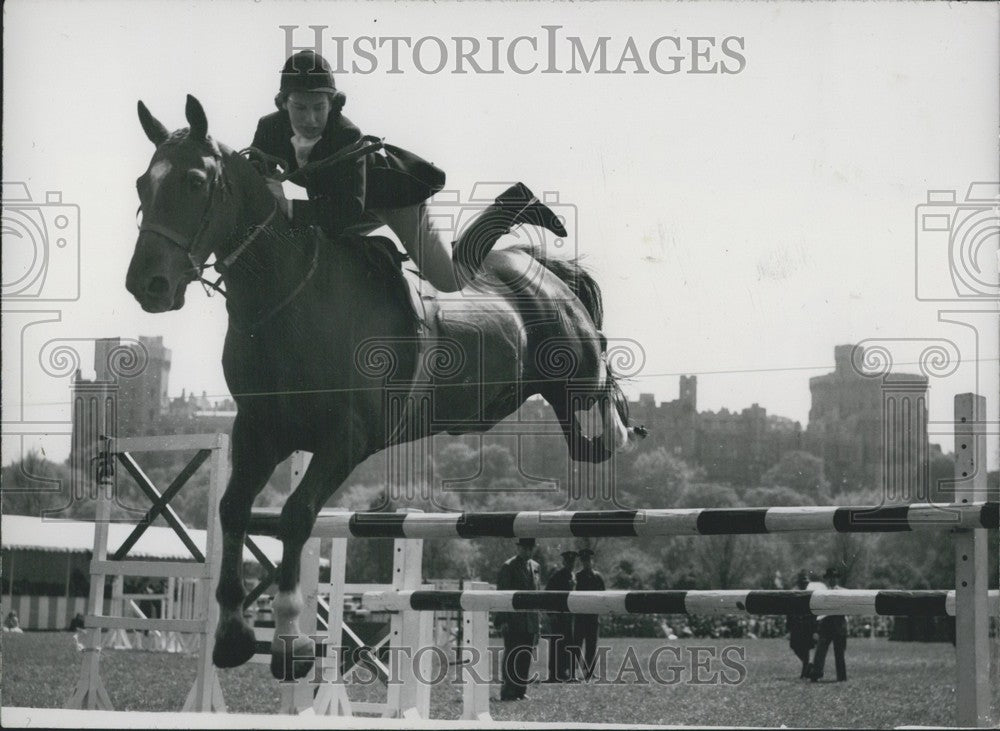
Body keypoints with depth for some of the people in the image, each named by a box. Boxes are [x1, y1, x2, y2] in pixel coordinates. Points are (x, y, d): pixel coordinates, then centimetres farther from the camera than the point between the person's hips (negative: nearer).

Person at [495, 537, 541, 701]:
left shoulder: (534, 566, 14)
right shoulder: (508, 567, -6)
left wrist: (536, 620, 15)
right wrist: (503, 620, -15)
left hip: (529, 622, 6)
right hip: (513, 622, -6)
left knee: (525, 658, 7)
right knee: (512, 656, -6)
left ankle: (520, 691, 12)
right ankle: (508, 692, -4)